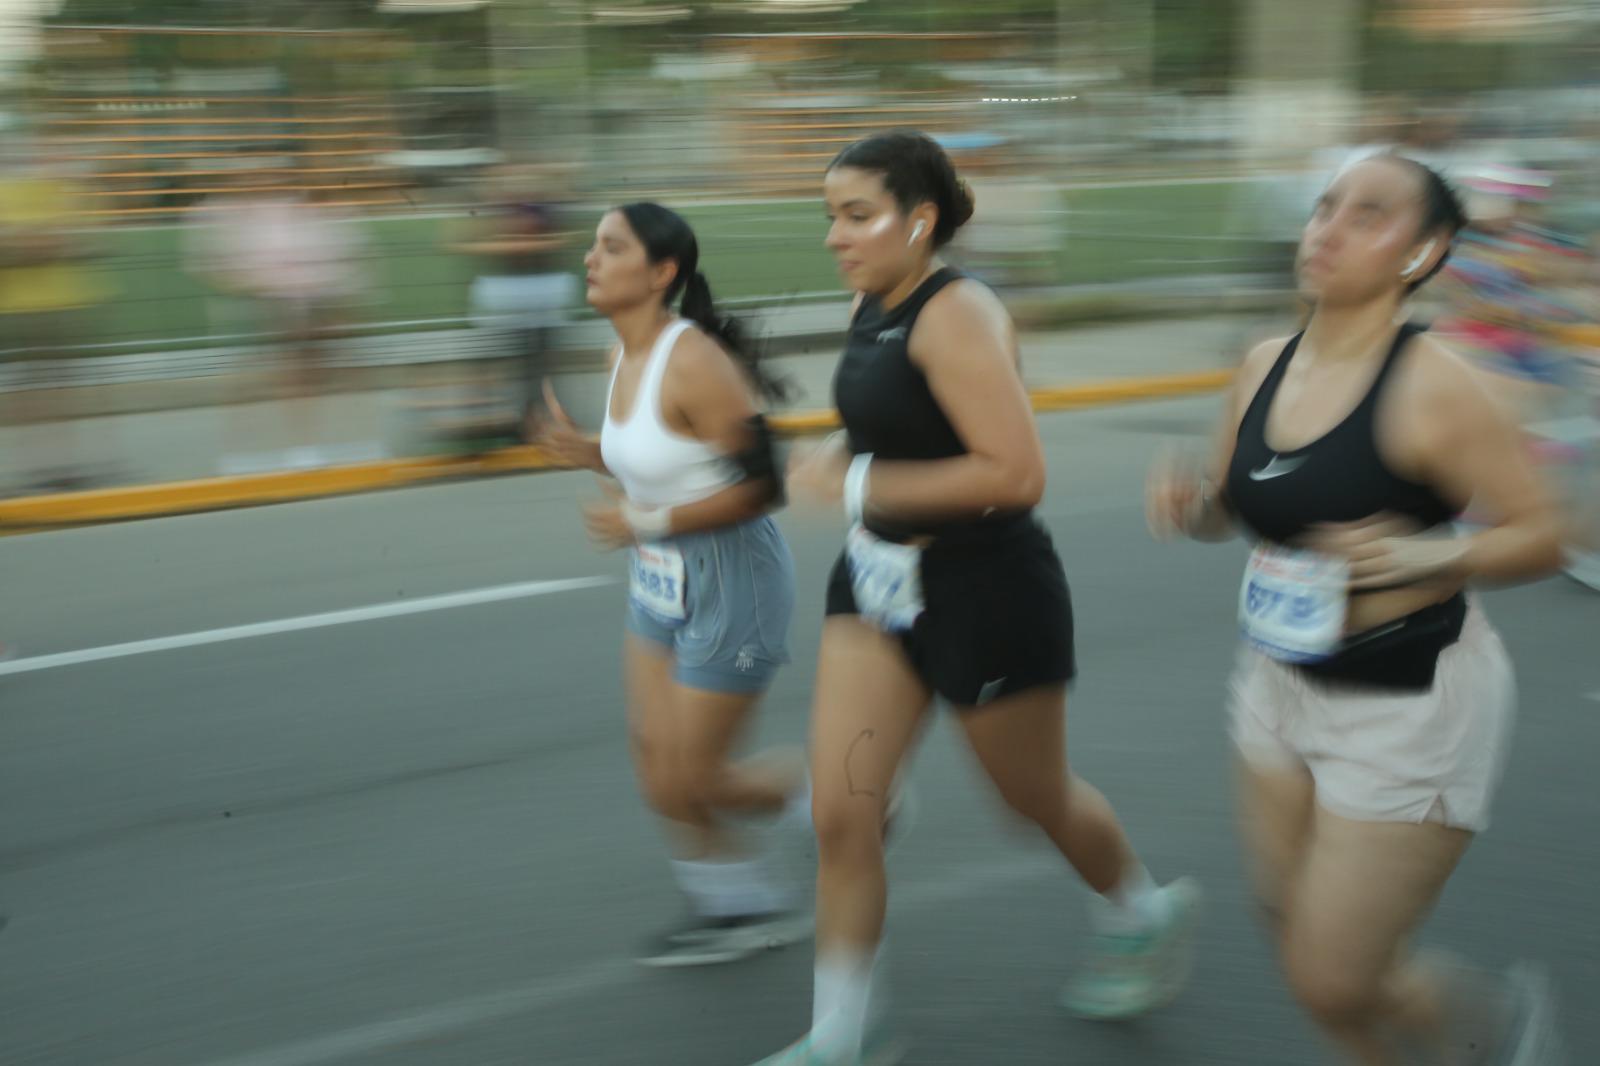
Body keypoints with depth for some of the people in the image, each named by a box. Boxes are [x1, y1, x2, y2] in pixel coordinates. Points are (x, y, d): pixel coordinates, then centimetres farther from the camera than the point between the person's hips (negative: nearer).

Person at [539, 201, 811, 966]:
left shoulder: (693, 363, -23)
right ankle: (742, 902, 31)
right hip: (662, 579, 9)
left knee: (691, 782, 1)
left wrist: (648, 521, -23)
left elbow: (763, 484, -23)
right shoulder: (625, 357, 4)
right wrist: (586, 453, -1)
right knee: (657, 768, 13)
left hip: (730, 580, -9)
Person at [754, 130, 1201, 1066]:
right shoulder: (873, 306, 5)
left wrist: (859, 485, -24)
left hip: (984, 590, -7)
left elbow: (1017, 472, -29)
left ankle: (1147, 917, 45)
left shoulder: (955, 316, -21)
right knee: (840, 813, 0)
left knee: (1039, 797, 14)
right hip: (880, 581, 7)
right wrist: (836, 459, 5)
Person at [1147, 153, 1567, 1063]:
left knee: (1331, 984, 0)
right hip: (1284, 686, 7)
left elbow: (1541, 536, -14)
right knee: (1300, 942, 18)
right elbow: (1230, 507, 13)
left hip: (1412, 707, -6)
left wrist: (1426, 558, -31)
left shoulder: (1433, 386, -20)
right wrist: (1188, 502, -9)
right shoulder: (1267, 366, -1)